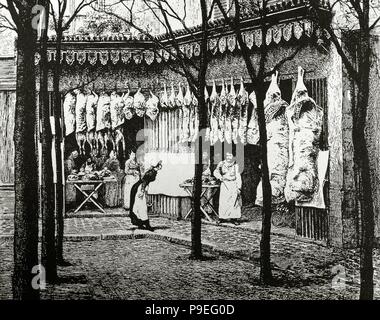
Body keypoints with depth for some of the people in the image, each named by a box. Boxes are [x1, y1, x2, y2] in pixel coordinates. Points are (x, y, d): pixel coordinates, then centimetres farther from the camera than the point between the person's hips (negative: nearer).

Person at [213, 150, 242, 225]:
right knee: (223, 201, -5)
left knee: (234, 201, -5)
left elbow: (238, 177, 6)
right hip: (224, 184, 0)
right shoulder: (222, 164, 5)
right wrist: (219, 176, -24)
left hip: (233, 184, 0)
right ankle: (222, 218, 4)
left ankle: (234, 218, 0)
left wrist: (239, 187, -1)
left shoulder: (235, 165, 6)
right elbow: (216, 172, -2)